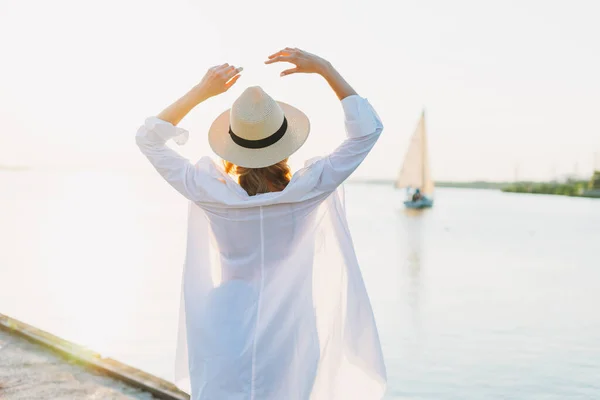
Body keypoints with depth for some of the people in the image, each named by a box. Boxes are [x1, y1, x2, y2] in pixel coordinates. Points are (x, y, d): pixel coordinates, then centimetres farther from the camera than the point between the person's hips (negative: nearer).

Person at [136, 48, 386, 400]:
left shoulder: (211, 194, -15)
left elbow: (149, 138, -1)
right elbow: (369, 128, -7)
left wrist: (201, 91, -4)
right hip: (288, 337, 0)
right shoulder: (307, 193, -16)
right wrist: (324, 68, -8)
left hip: (223, 335, 1)